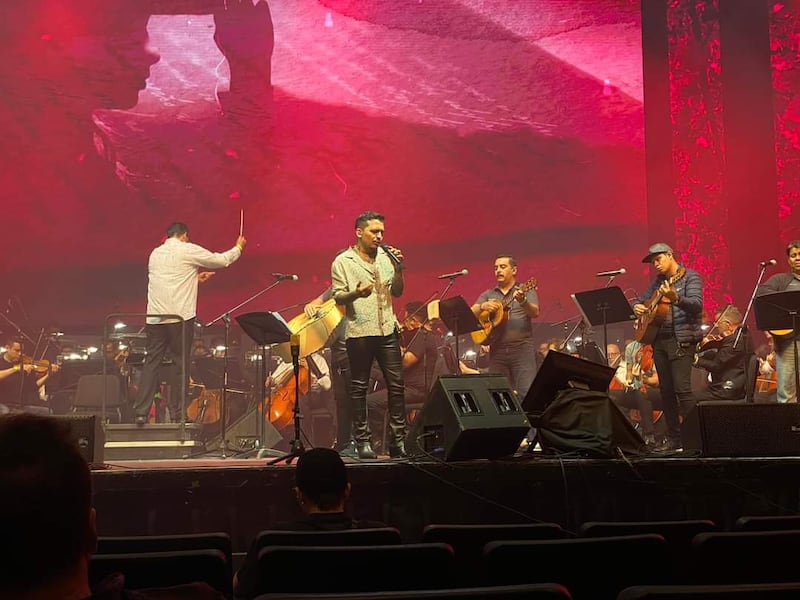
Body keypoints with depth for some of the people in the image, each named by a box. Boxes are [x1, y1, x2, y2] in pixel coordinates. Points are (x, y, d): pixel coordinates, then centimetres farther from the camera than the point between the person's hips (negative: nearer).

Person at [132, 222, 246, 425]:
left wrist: (194, 278, 33)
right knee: (181, 364, 3)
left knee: (151, 362, 7)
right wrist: (239, 247, 23)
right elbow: (221, 260, 6)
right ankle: (177, 413, 6)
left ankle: (141, 411, 1)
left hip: (155, 317, 5)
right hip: (180, 316, -5)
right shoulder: (188, 250, -1)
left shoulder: (155, 254, 16)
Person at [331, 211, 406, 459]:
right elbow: (338, 297, -3)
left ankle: (398, 439, 6)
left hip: (387, 329, 4)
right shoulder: (343, 261, 1)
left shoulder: (386, 257, 13)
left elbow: (397, 293, 13)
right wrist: (356, 293, -22)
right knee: (359, 387, 0)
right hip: (359, 332, -4)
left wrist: (398, 270, -3)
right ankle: (362, 441, 7)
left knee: (396, 384, 0)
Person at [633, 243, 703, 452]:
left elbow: (696, 305, -17)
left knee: (682, 388, -16)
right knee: (666, 390, 7)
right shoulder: (659, 281, 17)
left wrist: (675, 298, -34)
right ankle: (673, 438, 12)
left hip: (681, 340, -7)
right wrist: (637, 306, 4)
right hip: (659, 340, 7)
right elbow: (641, 299, 28)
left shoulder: (690, 276, -3)